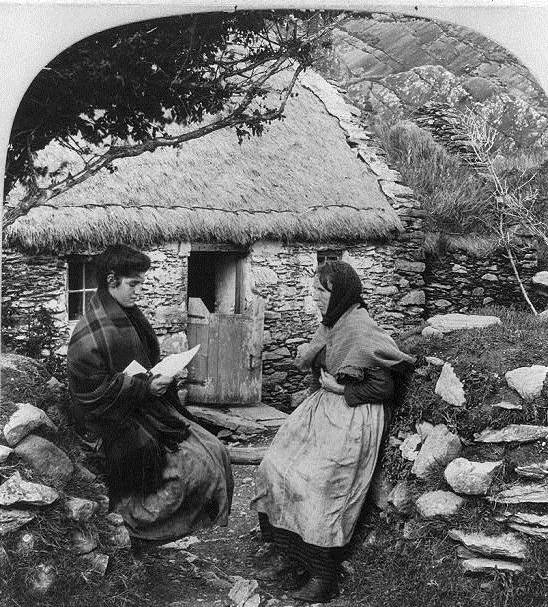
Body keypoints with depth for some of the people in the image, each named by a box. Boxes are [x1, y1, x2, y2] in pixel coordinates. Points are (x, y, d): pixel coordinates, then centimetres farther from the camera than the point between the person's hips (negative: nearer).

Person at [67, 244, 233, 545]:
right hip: (115, 419, -9)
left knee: (214, 451, 0)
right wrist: (145, 386, -21)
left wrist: (163, 375, 2)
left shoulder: (129, 315, 8)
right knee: (191, 464, -17)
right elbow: (91, 390, -22)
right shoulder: (91, 335, -20)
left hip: (146, 404, 9)